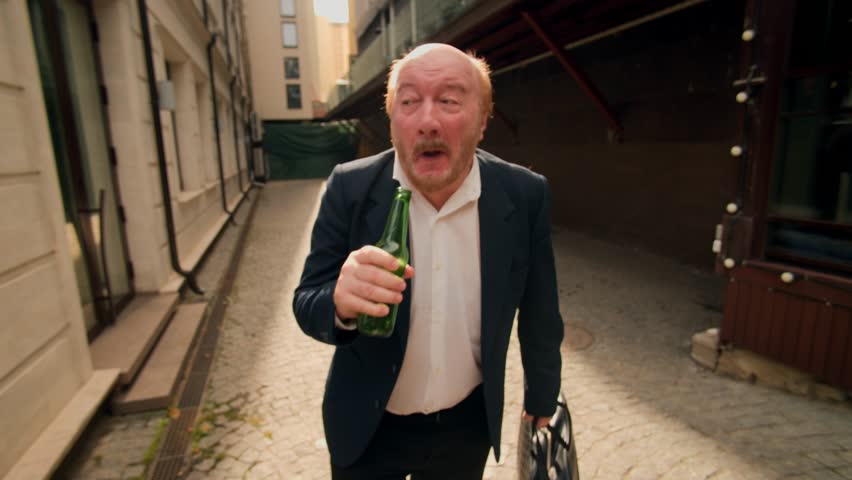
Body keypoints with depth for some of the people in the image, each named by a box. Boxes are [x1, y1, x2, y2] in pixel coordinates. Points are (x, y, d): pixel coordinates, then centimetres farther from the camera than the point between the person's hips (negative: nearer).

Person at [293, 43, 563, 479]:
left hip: (469, 425, 1)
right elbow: (307, 304, -13)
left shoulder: (525, 195, -15)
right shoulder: (349, 188, -17)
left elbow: (539, 313, -3)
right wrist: (341, 303, -36)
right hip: (366, 426, 0)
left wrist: (541, 399, 9)